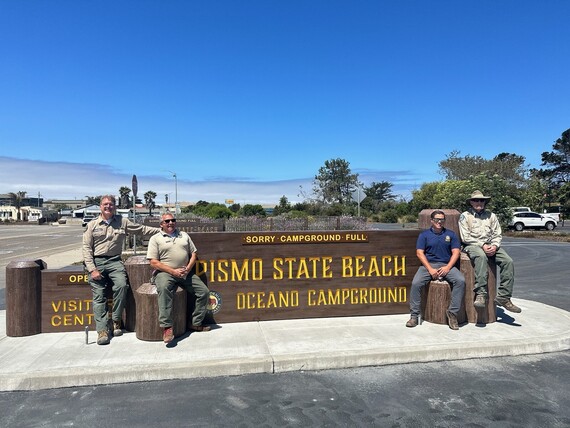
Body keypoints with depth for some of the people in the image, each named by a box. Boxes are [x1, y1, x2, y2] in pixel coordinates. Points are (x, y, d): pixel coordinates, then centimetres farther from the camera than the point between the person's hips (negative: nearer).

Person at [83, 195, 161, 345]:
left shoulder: (122, 222, 12)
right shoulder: (92, 225, 8)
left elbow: (142, 229, 16)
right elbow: (87, 248, 3)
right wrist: (92, 269, -7)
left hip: (114, 261, 0)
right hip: (96, 262, 0)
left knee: (122, 285, -24)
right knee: (99, 295, -7)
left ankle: (117, 320, -7)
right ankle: (102, 330, -5)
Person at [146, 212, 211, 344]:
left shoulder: (184, 235, 18)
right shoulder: (156, 238, 5)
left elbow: (194, 254, 15)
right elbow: (154, 262, -4)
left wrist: (188, 269, -4)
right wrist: (173, 271, -14)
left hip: (186, 272, 5)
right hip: (165, 272, -5)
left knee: (204, 292, -6)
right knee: (164, 289, -37)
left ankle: (196, 323, 7)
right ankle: (167, 327, -36)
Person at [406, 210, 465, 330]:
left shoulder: (451, 234, 13)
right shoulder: (424, 234, 8)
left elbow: (456, 252, 5)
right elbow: (419, 253, 0)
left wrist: (447, 267, -11)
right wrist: (430, 269, -12)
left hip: (447, 265, 1)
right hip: (428, 265, -1)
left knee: (460, 281, -27)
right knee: (416, 283, -26)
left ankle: (452, 312, -18)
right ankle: (414, 315, -16)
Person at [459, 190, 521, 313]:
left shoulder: (491, 215, 17)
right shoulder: (465, 216, 5)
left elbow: (498, 235, 11)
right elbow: (465, 237, -4)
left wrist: (494, 246, -10)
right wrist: (482, 245, -15)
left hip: (490, 245, 5)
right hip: (472, 245, -5)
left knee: (508, 262, -20)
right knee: (481, 256, -39)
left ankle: (503, 297, -18)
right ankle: (481, 294, -43)